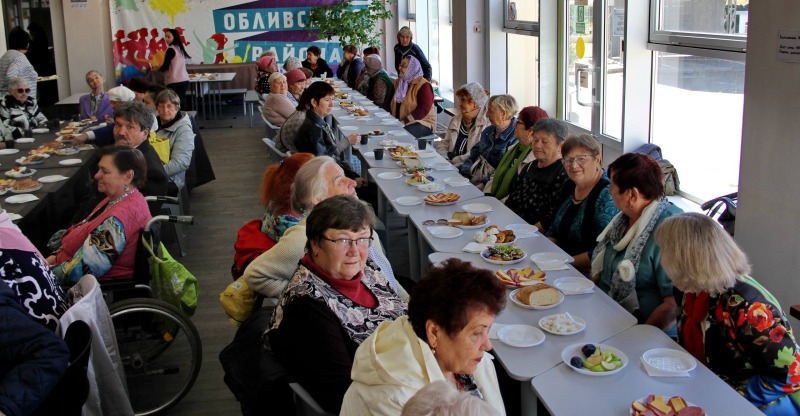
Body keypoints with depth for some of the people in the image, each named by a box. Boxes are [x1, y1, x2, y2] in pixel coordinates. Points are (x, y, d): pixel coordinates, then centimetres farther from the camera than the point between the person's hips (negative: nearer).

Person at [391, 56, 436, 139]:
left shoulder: (423, 85, -9)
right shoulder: (399, 82, 14)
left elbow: (423, 110, -19)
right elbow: (392, 103, 20)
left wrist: (404, 121, -25)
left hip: (422, 123, -6)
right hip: (398, 122, 6)